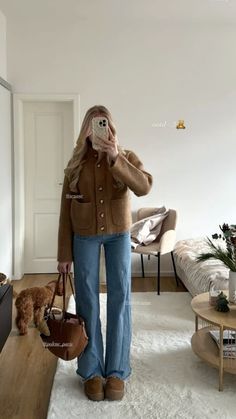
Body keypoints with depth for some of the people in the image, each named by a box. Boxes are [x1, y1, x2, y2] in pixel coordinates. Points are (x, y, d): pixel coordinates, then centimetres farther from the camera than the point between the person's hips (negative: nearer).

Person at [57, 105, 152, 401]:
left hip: (118, 234, 0)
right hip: (85, 236, 1)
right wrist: (64, 253, -3)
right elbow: (66, 210, 0)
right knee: (87, 301, 4)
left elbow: (144, 187, -23)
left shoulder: (126, 157, -3)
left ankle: (117, 370, 16)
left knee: (120, 299, 1)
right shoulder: (76, 164, -1)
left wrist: (115, 159, -33)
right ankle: (91, 371, 19)